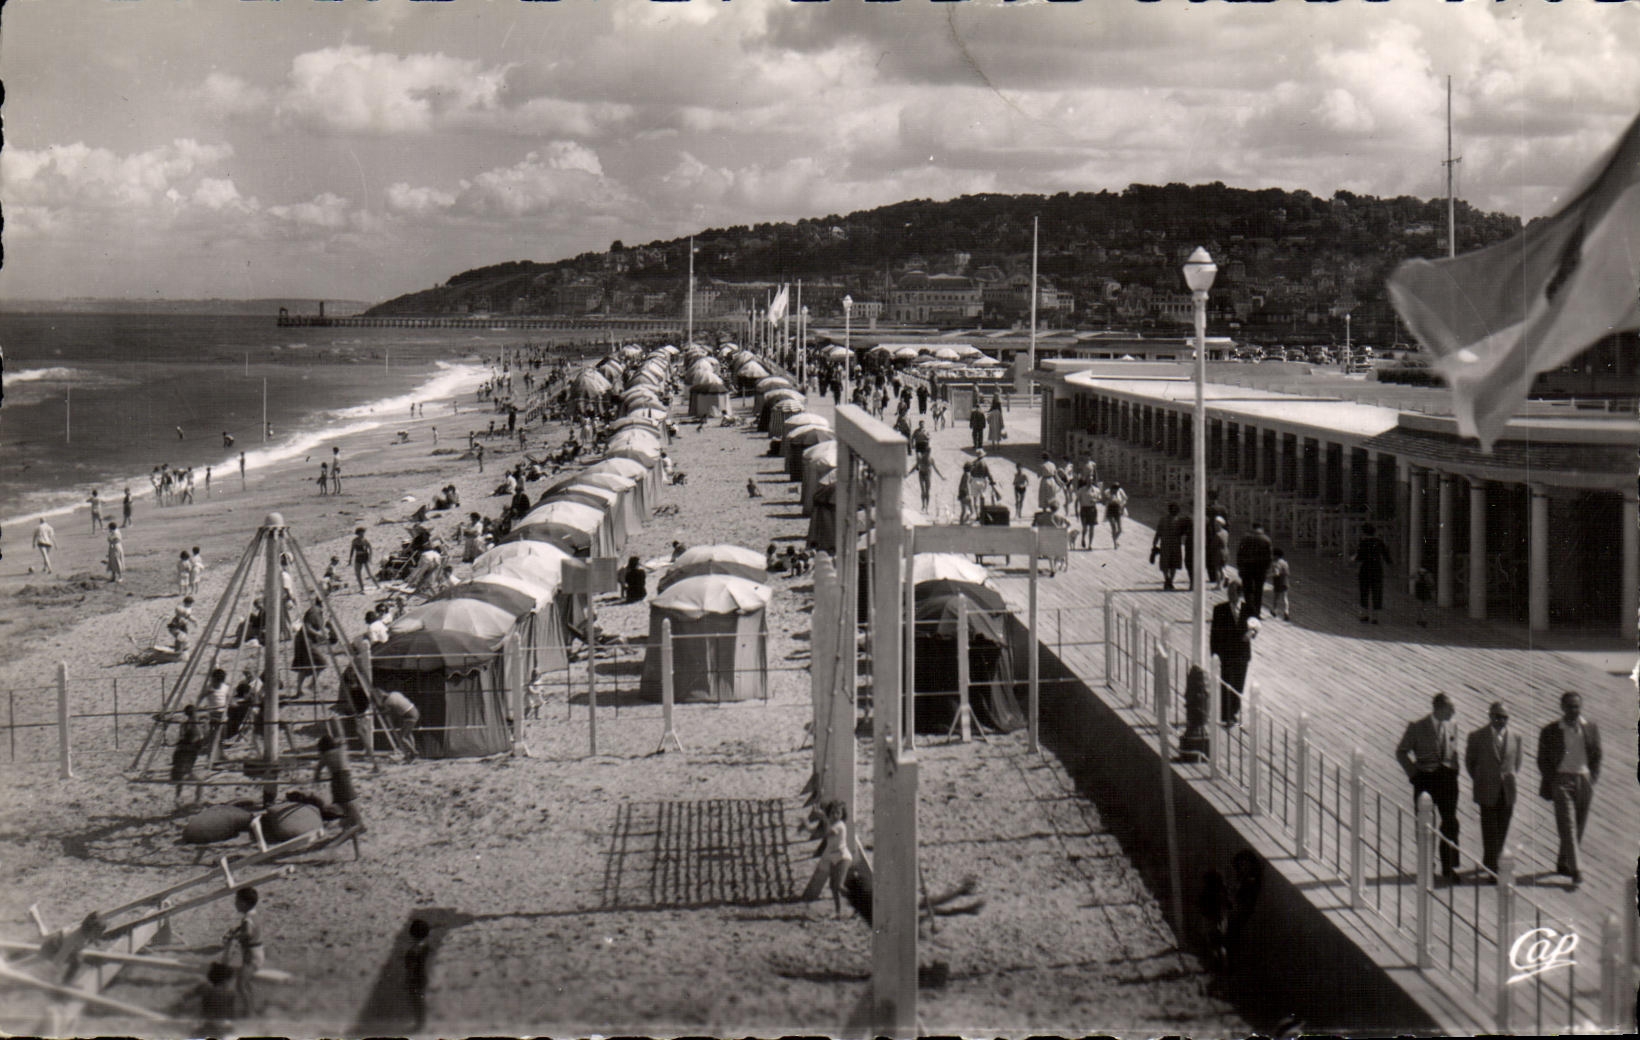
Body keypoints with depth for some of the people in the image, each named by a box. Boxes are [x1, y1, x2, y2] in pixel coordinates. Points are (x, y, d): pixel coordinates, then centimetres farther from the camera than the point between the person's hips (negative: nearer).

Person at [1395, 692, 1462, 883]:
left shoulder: (1451, 727, 6)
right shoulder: (1417, 727, -7)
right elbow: (1401, 752, -1)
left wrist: (1454, 770, 6)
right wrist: (1413, 772, -8)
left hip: (1447, 779, 3)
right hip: (1425, 779, -3)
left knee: (1450, 823, -1)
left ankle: (1449, 867, 7)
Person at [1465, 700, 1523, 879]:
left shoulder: (1515, 739, 7)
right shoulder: (1477, 736, -3)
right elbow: (1470, 762, 5)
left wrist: (1512, 776, 6)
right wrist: (1479, 782, 3)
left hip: (1507, 792, 4)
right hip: (1488, 792, -4)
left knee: (1501, 832, 10)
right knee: (1490, 831, -4)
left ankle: (1489, 863, 27)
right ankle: (1492, 870, -2)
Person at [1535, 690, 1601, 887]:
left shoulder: (1591, 728, 6)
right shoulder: (1550, 731, -1)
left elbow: (1596, 756, 12)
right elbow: (1543, 760, 3)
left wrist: (1593, 780, 3)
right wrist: (1550, 784, -5)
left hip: (1584, 780, 3)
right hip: (1562, 780, -3)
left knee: (1578, 826, 9)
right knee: (1567, 825, -11)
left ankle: (1563, 863, 24)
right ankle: (1576, 870, -15)